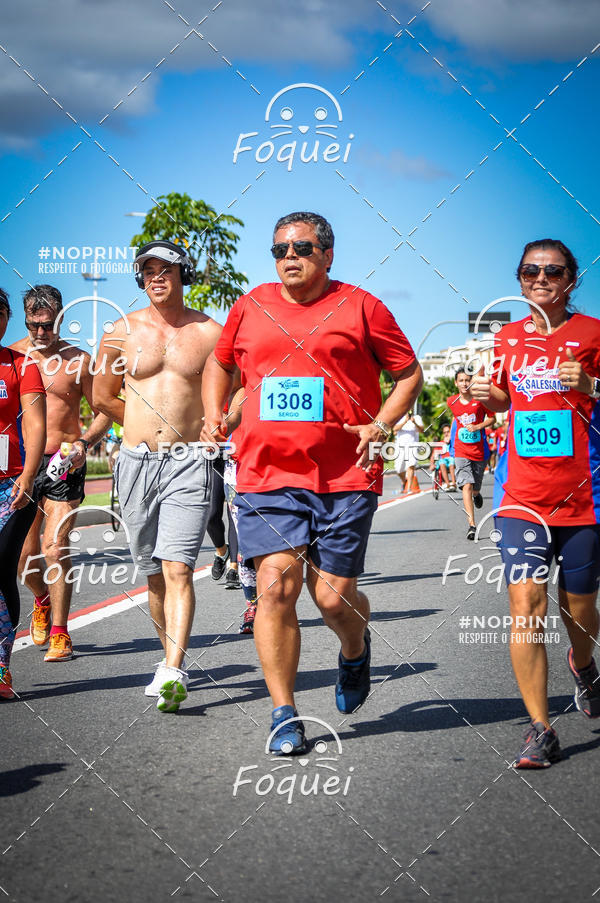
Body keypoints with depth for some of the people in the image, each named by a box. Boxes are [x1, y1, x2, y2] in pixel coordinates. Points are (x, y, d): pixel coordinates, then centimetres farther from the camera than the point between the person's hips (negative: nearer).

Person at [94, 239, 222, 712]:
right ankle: (171, 657, 25)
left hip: (188, 462, -3)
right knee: (154, 573, 10)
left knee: (177, 568, -15)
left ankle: (173, 672, -23)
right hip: (136, 461, 3)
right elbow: (102, 396, 18)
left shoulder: (210, 333, 2)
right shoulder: (124, 331, 7)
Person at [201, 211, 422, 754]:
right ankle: (284, 714, 1)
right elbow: (219, 364, 28)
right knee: (275, 586, -10)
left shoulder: (360, 307, 4)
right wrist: (214, 416, 11)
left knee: (334, 597, -2)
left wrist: (380, 426, -5)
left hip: (345, 476, -2)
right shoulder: (250, 308, 12)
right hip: (267, 473, 2)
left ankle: (356, 648, 36)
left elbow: (410, 373, 9)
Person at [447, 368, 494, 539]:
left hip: (479, 450, 0)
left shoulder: (480, 399, -5)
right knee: (466, 485, -16)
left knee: (476, 487, 13)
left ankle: (476, 495, 53)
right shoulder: (451, 402, 2)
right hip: (461, 451, 0)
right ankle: (472, 525, -20)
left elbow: (491, 417, 2)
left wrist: (477, 426, -13)